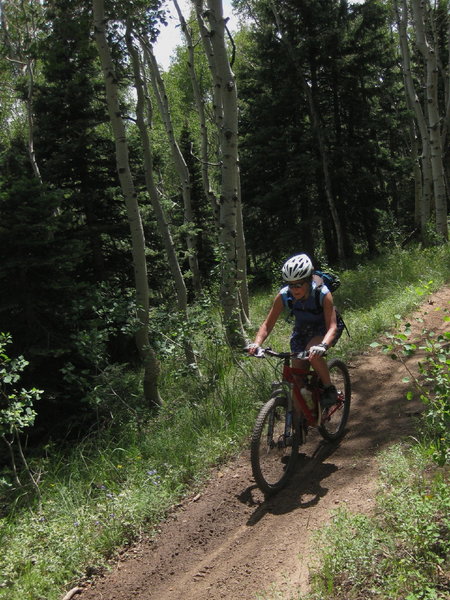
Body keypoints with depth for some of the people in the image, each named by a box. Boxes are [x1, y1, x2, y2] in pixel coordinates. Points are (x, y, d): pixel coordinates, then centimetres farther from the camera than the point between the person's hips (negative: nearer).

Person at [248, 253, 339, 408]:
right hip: (301, 330, 4)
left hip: (324, 330, -3)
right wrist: (256, 343, -40)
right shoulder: (284, 295, -25)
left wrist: (322, 346, -58)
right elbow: (268, 324, -21)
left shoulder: (323, 294, -32)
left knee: (313, 353, -35)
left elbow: (332, 327, -38)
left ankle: (330, 390, -12)